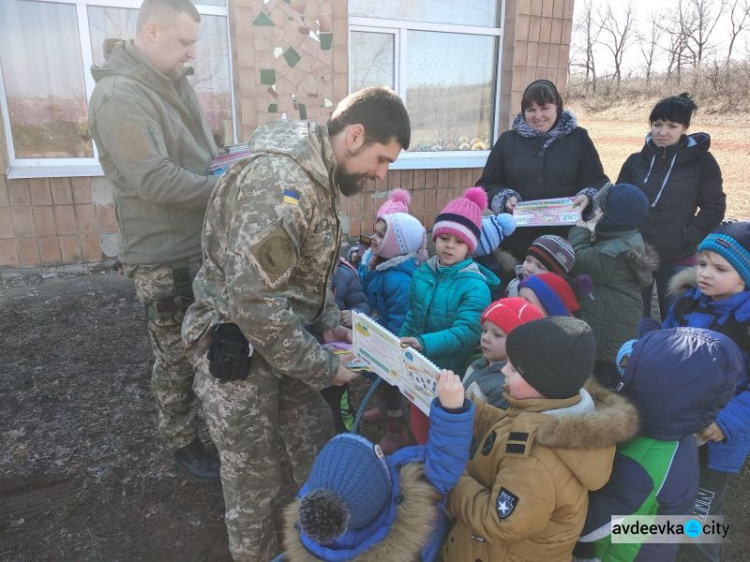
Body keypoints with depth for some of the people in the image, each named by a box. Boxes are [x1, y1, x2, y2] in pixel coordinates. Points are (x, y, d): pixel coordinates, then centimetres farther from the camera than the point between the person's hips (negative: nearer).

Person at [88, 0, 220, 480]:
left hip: (204, 242, 8)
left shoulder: (175, 82, 9)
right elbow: (156, 181, -27)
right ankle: (183, 442, 30)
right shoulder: (119, 95, -19)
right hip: (166, 255, -8)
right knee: (177, 357, 9)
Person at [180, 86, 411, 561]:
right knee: (258, 480, 11)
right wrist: (324, 368, -20)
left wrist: (330, 325, 3)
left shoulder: (320, 175, 4)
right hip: (236, 348, -8)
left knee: (319, 451, 19)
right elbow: (255, 301, -31)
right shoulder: (280, 182, -27)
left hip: (282, 341, 9)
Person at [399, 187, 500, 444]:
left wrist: (425, 343, -40)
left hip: (450, 374, -6)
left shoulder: (475, 285, -20)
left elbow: (466, 332, -29)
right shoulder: (423, 272, 0)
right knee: (418, 427, 24)